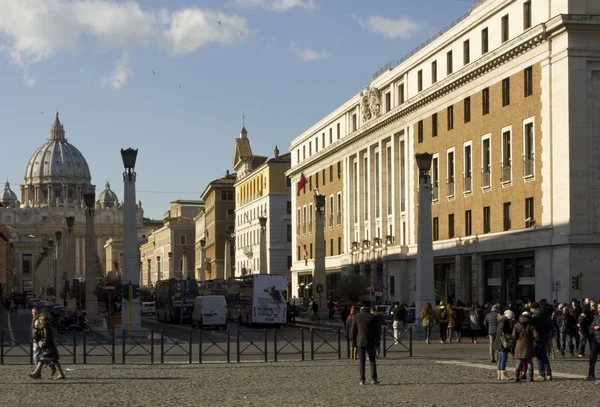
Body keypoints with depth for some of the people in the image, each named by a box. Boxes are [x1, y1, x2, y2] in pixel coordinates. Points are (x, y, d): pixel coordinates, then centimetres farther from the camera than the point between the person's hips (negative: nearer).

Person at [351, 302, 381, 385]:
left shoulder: (357, 317, 1)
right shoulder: (373, 317, 1)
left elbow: (353, 330, 1)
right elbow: (378, 331, 2)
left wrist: (353, 342, 7)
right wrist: (377, 342, 9)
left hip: (360, 342, 0)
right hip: (370, 342, 0)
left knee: (361, 361, 3)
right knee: (372, 360, 7)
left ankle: (362, 380, -1)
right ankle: (373, 379, 0)